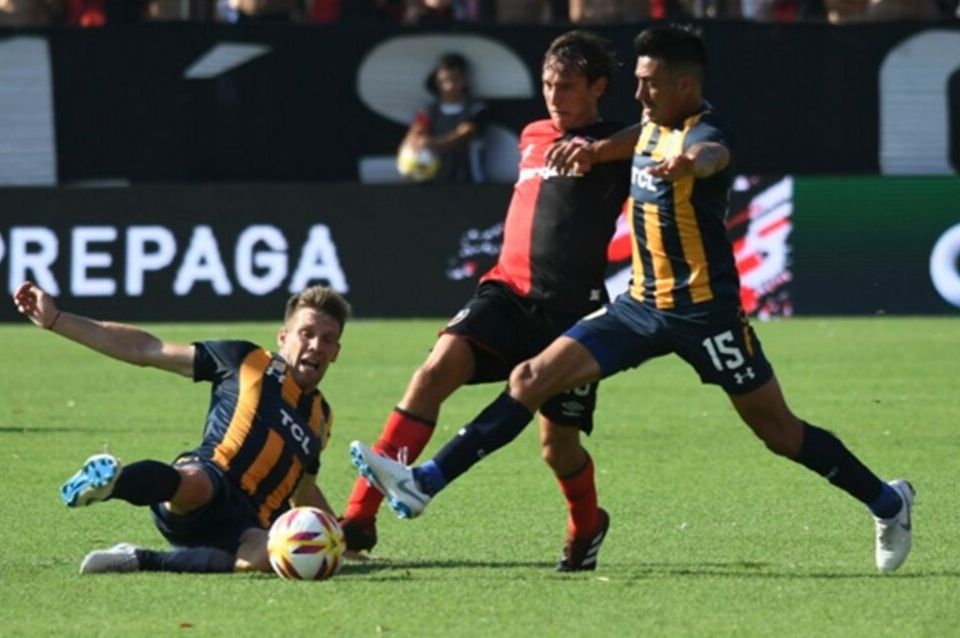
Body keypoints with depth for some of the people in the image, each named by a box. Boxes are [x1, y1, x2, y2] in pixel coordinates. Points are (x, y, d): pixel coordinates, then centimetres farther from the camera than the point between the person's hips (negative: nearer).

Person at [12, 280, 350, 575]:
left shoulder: (319, 415, 27)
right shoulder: (246, 362, 13)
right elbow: (145, 349, 13)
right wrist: (55, 320, 9)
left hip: (245, 526, 4)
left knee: (269, 555, -37)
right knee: (196, 483, -44)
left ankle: (142, 561, -27)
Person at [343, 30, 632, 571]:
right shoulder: (532, 137, 18)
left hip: (572, 311, -4)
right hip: (509, 291, 4)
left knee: (558, 444, 0)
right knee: (436, 372, -21)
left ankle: (586, 527, 37)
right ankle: (360, 517, -28)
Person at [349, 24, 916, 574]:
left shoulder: (703, 131, -19)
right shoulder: (654, 125, 5)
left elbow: (712, 154, -45)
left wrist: (688, 162, -69)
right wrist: (594, 150, 8)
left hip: (704, 311, -7)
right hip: (643, 303, 7)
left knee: (779, 431, 0)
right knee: (532, 379, -2)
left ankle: (889, 504, 20)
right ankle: (424, 485, -3)